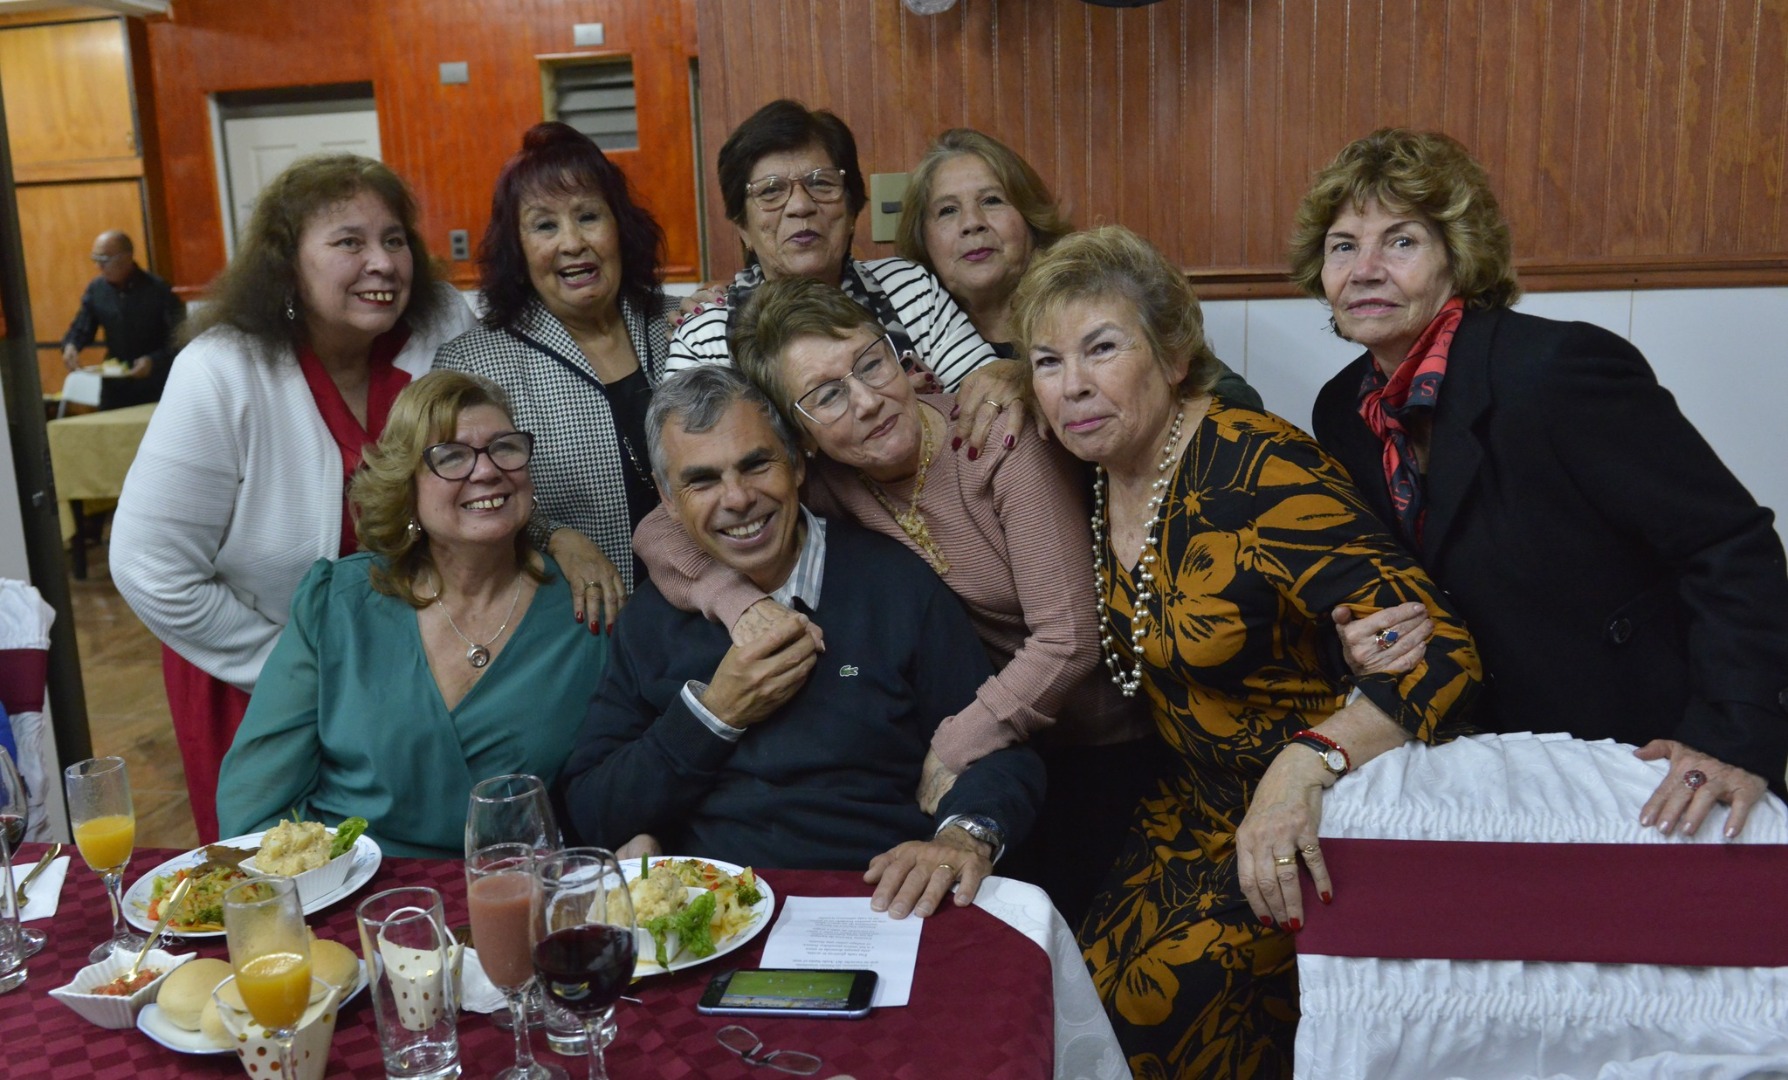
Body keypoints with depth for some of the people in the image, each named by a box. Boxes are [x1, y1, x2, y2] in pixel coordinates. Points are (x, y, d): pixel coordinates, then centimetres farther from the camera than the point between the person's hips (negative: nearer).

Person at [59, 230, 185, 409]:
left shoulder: (158, 290, -13)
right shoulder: (95, 290, 2)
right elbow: (81, 328, 9)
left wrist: (154, 361, -29)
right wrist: (70, 345, -14)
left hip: (157, 386, -4)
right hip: (115, 387, 5)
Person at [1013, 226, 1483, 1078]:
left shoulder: (1254, 467, -24)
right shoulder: (1092, 479, -1)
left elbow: (1440, 654, -31)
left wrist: (1307, 764, -46)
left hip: (1330, 812, -6)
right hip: (1202, 805, 6)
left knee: (1173, 991, -20)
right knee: (1088, 985, -9)